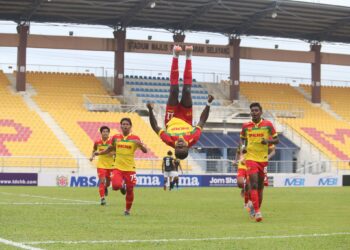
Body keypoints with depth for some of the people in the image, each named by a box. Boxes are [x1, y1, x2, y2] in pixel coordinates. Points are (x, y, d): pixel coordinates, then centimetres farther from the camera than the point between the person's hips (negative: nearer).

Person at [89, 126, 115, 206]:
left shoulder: (112, 142, -8)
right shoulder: (97, 142, -3)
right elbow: (94, 150, 14)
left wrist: (113, 153, -22)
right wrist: (92, 156, -4)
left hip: (110, 165, 1)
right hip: (101, 164, -1)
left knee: (108, 182, 13)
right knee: (102, 181, -14)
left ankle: (105, 188, 50)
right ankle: (102, 198, -10)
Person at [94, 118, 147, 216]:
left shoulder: (135, 138, -3)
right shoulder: (115, 137, 4)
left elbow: (145, 151, -6)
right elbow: (110, 148, 22)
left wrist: (140, 144, -26)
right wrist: (100, 153, 10)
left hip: (130, 168, -1)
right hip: (118, 167, 1)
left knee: (130, 191, 3)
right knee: (115, 186, -22)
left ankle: (127, 210, 24)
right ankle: (122, 185, 16)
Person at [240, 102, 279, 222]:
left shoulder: (268, 124, -1)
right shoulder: (246, 126, 2)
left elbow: (276, 140, 4)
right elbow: (242, 138, 19)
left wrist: (267, 141, -15)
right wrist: (243, 146, -1)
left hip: (263, 159, 1)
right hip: (251, 158, -1)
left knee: (260, 186, 10)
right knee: (254, 184, -15)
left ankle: (258, 209, 25)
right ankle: (257, 212, -19)